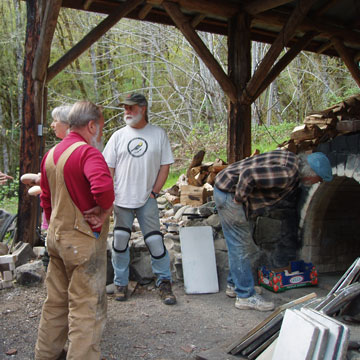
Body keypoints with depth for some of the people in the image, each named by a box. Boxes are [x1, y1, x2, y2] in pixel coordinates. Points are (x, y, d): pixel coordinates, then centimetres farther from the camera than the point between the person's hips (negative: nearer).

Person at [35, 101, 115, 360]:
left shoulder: (51, 154, 9)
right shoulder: (87, 152, -19)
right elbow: (103, 186, -37)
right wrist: (105, 210, -18)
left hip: (56, 237, 9)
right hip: (83, 241, -9)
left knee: (56, 300, 21)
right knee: (87, 306, 2)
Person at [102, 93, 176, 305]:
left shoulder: (158, 134, 3)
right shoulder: (118, 136, 5)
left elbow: (165, 166, 4)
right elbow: (108, 168, 5)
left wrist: (154, 192, -4)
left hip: (147, 199, -1)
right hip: (122, 199, 2)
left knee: (155, 241, -1)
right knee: (120, 242, 7)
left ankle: (164, 282, 14)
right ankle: (121, 284, 21)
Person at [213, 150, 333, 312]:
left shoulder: (292, 159, 8)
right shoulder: (286, 174, -25)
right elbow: (248, 175, -34)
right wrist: (239, 199, -19)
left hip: (225, 190, 11)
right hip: (229, 193, -10)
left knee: (239, 245, 19)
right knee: (241, 247, -4)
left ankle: (234, 285, 31)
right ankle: (246, 296, 5)